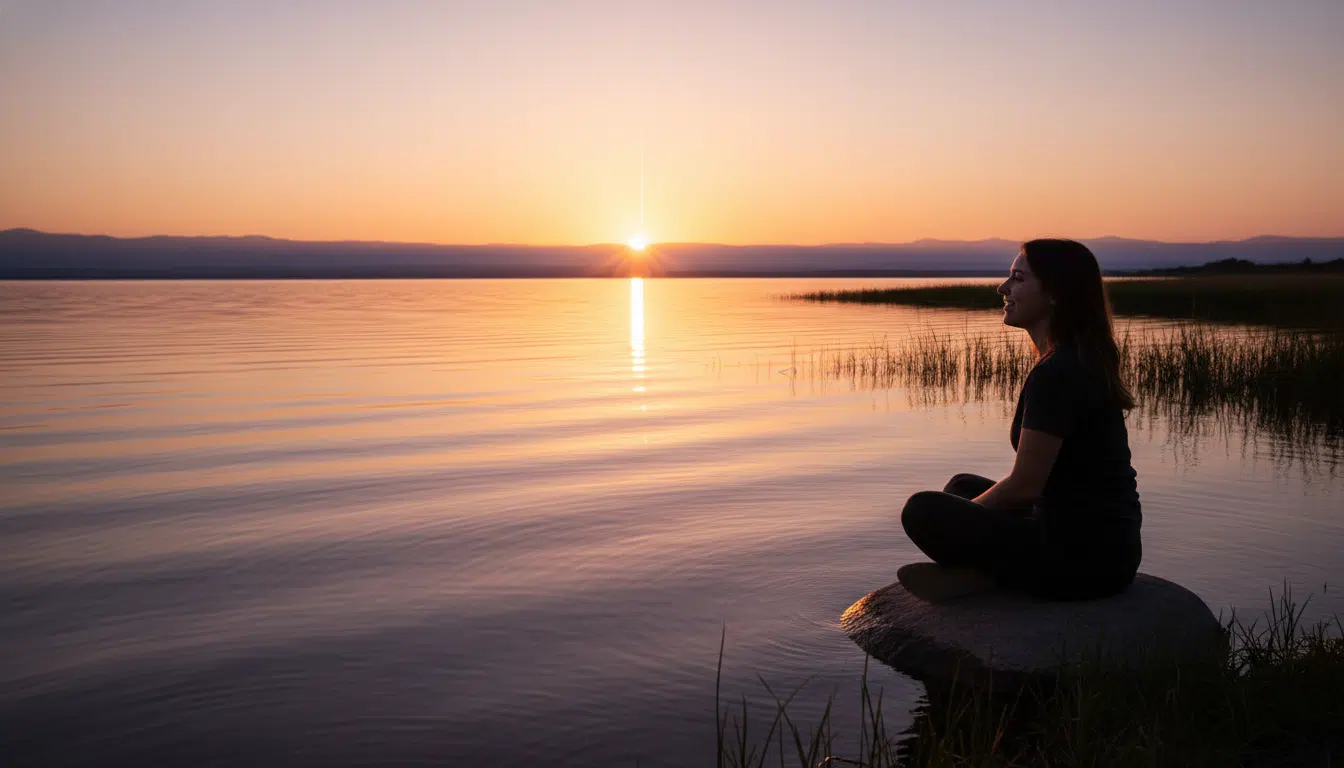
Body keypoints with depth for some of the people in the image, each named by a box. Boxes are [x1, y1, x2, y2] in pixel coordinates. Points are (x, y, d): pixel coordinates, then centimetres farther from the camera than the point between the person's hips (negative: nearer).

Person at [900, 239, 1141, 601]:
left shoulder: (1056, 374, -21)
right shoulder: (1083, 362, 11)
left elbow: (1024, 485, -19)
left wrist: (964, 516, -1)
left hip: (1079, 557, -10)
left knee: (923, 511, -13)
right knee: (963, 486, 21)